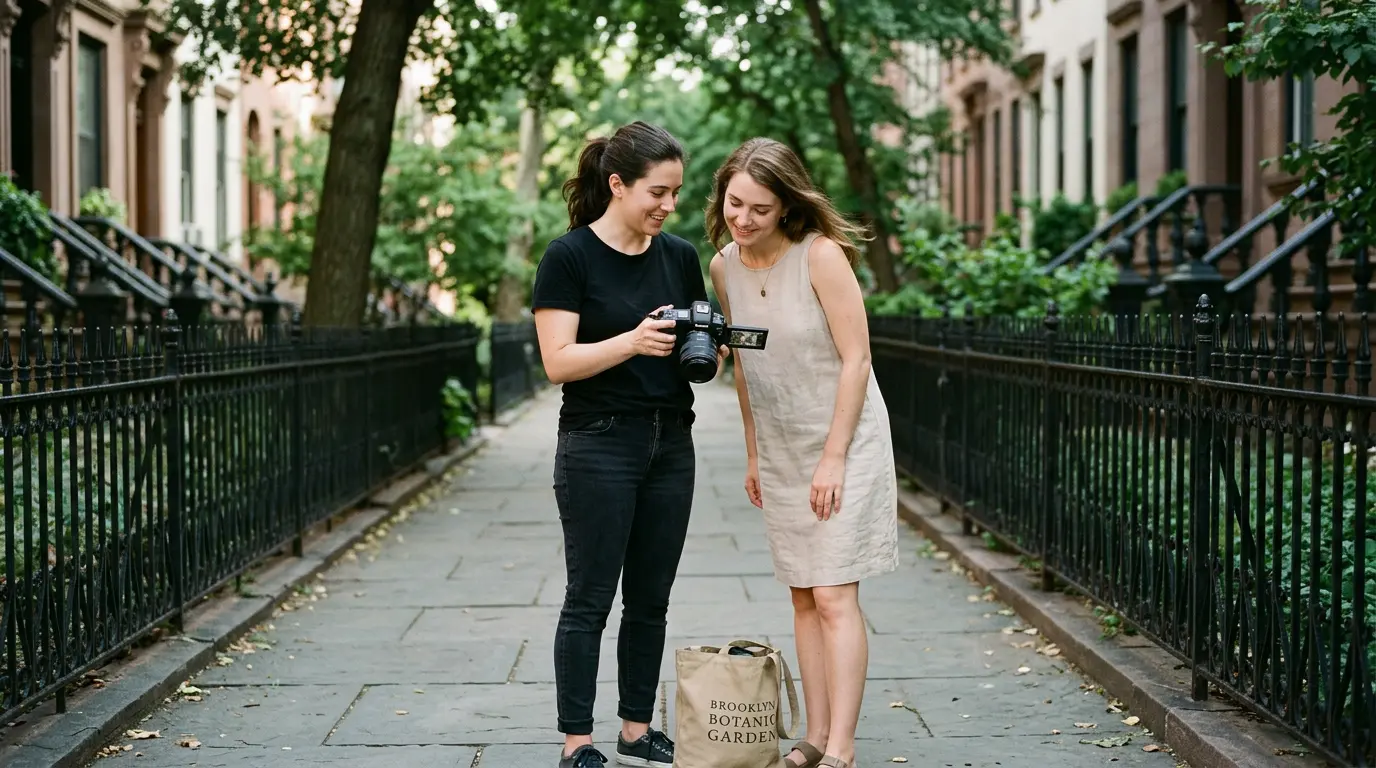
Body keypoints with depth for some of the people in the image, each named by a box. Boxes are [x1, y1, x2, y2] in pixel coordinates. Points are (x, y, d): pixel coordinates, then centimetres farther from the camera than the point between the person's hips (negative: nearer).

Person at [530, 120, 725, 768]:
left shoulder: (680, 256, 8)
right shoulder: (569, 257, -9)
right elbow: (559, 362, -14)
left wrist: (708, 350, -9)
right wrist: (634, 341, -28)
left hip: (671, 446, 6)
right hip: (598, 446, -6)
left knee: (651, 599, 11)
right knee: (589, 600, 0)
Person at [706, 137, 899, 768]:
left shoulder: (821, 255, -18)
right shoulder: (723, 266, 1)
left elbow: (855, 359, -16)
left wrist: (834, 458, -17)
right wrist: (753, 454, 13)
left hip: (844, 443, -6)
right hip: (780, 451, 6)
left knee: (835, 597, -9)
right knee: (803, 598, 8)